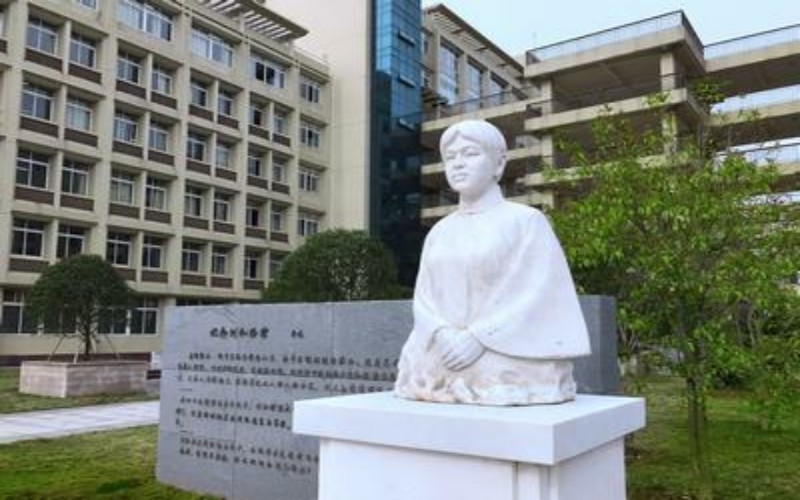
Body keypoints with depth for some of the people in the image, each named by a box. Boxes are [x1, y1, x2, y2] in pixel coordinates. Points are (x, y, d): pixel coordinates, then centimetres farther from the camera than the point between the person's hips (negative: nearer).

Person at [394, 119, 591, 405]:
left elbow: (540, 294, -9)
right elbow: (424, 296, 9)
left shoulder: (527, 220, 1)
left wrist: (478, 338, -18)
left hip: (509, 368, -4)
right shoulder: (439, 232, 16)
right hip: (443, 366, 4)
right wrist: (443, 336, -12)